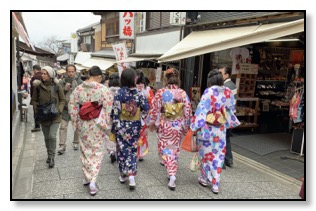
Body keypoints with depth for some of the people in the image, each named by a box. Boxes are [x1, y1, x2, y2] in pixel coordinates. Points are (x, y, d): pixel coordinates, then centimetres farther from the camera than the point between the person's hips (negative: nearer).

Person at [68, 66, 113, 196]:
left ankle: (86, 178, 31)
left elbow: (72, 106, 2)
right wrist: (107, 124, -4)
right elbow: (109, 108, -14)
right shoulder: (103, 89, -12)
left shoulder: (78, 89, 0)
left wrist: (76, 122, 10)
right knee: (97, 152, 9)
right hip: (97, 125, -3)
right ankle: (92, 180, 0)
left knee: (85, 151, 18)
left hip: (83, 125, 4)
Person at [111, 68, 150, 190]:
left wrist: (114, 127, -4)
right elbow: (146, 108, -4)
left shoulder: (119, 93, -10)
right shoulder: (139, 93, -7)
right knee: (132, 150, 11)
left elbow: (115, 111, -11)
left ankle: (123, 175, 23)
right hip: (135, 126, 1)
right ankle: (131, 174, -1)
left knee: (122, 149, 12)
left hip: (122, 126, -1)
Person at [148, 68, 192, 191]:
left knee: (166, 148, 6)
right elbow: (188, 111, -2)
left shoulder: (161, 92, -11)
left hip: (164, 125, -2)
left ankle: (172, 174, -6)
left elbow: (155, 109, -8)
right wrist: (186, 126, 9)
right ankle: (172, 170, 32)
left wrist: (152, 122, 6)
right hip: (178, 126, 2)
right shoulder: (183, 93, -6)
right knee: (175, 148, 18)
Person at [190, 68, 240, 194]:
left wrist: (196, 126, -14)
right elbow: (231, 111, 8)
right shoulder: (228, 92, 0)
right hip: (221, 129, 4)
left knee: (206, 152, 13)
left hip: (207, 128, -4)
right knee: (218, 155, 10)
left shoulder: (209, 92, -14)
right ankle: (215, 184, 15)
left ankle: (205, 179, 28)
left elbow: (202, 109, -18)